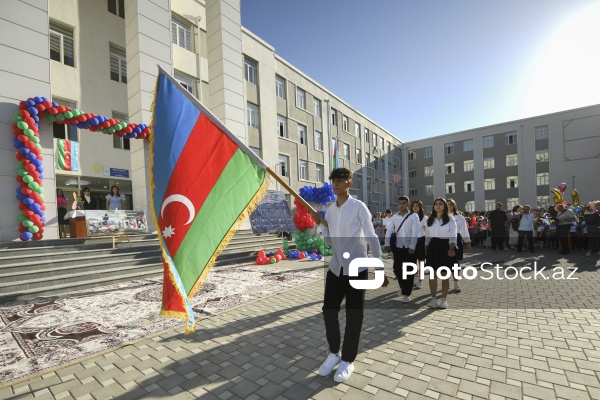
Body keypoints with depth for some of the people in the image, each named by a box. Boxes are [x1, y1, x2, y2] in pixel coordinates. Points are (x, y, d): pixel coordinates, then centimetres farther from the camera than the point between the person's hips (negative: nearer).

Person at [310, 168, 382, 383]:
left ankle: (348, 361, 26)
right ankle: (334, 353, 33)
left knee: (353, 315, 8)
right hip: (336, 267, 5)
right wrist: (319, 223, -5)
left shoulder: (359, 207, -9)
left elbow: (371, 238, -8)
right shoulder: (330, 210, 7)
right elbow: (328, 240, 11)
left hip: (356, 268, -5)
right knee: (328, 311, 10)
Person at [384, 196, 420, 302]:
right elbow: (389, 231, -2)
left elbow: (415, 233, -11)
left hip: (410, 248, -2)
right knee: (397, 269, 5)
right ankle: (403, 286, 35)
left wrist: (412, 247, -19)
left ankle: (406, 293, 19)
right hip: (398, 247, 3)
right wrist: (387, 244, -13)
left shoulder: (414, 216, -5)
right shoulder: (394, 217, 4)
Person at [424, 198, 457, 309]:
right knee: (432, 274, 2)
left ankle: (444, 300, 16)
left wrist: (451, 248, -23)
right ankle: (433, 299, 11)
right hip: (433, 246, 3)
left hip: (445, 246, -3)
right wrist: (426, 250, 8)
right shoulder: (430, 220, 12)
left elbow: (453, 235, -8)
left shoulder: (450, 219, 1)